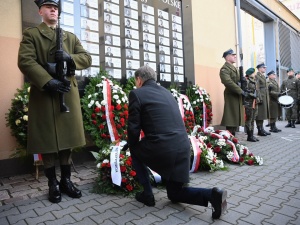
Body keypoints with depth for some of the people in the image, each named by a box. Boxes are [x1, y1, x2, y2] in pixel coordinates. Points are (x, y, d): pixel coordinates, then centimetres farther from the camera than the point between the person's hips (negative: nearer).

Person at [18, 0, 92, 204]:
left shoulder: (71, 37, 21)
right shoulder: (31, 34, 9)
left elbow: (87, 58, 10)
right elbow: (25, 61, -7)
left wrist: (70, 58, -10)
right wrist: (48, 81, -20)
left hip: (69, 93, 3)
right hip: (43, 94, -3)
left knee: (67, 137, 6)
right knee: (47, 141, 2)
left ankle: (66, 180, 20)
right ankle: (53, 183, 17)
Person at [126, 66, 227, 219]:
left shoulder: (136, 93, -1)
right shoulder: (167, 92, 20)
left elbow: (133, 129, -5)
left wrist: (132, 146, 17)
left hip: (161, 149, -7)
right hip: (183, 147, 7)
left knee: (134, 151, 27)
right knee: (175, 193, 23)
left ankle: (147, 194, 24)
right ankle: (212, 194, 1)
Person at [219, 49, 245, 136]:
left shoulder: (233, 68, 22)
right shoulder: (224, 69, -10)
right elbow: (228, 82, -24)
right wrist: (241, 91, -21)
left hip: (237, 95, 10)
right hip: (231, 96, -10)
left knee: (236, 118, 12)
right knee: (231, 119, -8)